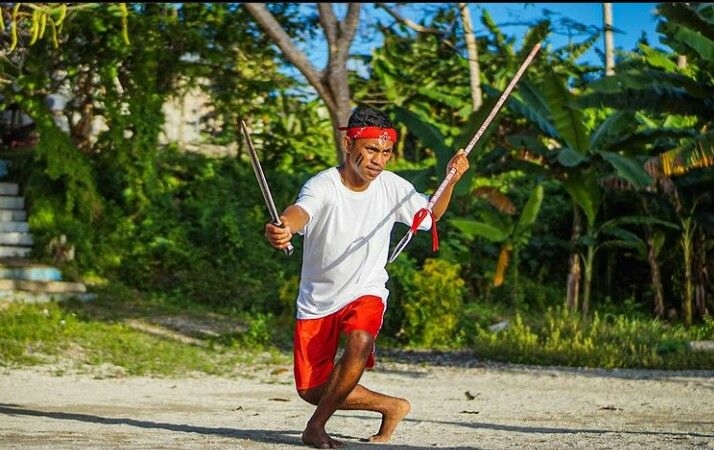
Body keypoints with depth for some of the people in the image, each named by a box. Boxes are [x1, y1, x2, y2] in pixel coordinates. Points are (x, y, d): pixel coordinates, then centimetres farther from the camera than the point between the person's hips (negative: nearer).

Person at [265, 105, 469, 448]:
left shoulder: (392, 187, -7)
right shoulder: (323, 186, -22)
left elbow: (431, 215, 12)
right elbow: (301, 211, -46)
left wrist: (451, 180, -7)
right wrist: (283, 227, -70)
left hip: (366, 292, 1)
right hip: (317, 300, -1)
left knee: (360, 342, -33)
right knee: (311, 389, 1)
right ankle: (391, 406, 23)